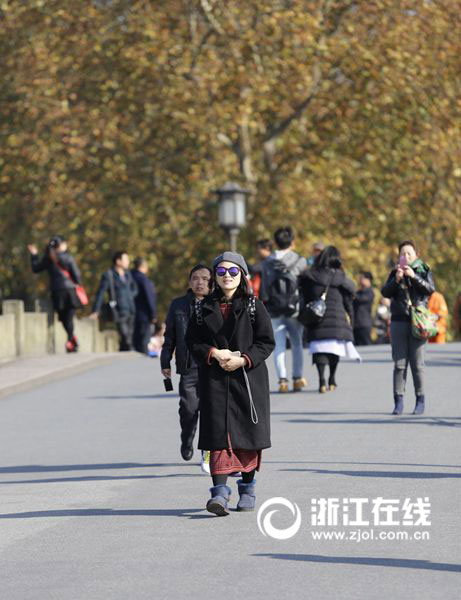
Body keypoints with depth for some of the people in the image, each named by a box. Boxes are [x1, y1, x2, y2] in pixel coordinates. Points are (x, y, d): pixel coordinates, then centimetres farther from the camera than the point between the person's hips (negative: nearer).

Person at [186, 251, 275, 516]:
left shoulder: (254, 306, 2)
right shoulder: (205, 307, 9)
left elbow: (267, 342, -1)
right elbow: (192, 340, 8)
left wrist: (243, 360, -14)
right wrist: (214, 353, -10)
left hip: (249, 378, -1)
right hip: (215, 380, 1)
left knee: (248, 433, 5)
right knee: (218, 433, -9)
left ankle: (248, 487, 21)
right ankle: (220, 491, -15)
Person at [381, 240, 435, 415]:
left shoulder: (423, 270, 6)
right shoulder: (395, 272, 13)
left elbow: (431, 289, -9)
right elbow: (385, 292, 3)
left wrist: (414, 276, -18)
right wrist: (396, 280, -13)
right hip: (398, 320, 2)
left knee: (417, 363, -3)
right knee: (399, 363, -1)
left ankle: (420, 400, 3)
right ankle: (398, 401, -1)